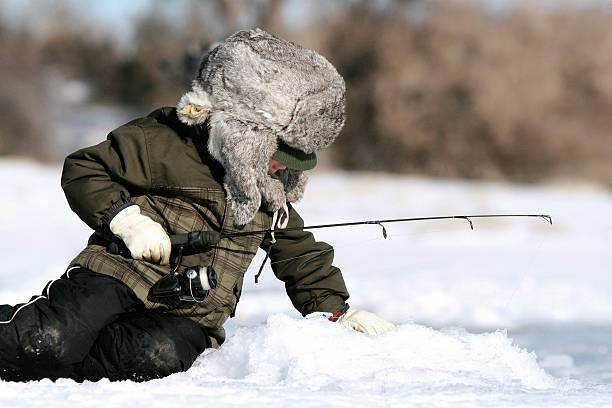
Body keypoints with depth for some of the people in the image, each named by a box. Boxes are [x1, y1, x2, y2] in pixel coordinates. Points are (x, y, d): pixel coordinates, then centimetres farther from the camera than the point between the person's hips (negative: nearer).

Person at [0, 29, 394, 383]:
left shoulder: (271, 197, 17)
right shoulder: (164, 144, -4)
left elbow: (302, 257, 27)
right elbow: (83, 170, 0)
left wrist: (337, 310, 12)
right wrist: (125, 218, -15)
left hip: (191, 316, 5)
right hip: (117, 280, -5)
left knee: (159, 356, -34)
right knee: (51, 340, -35)